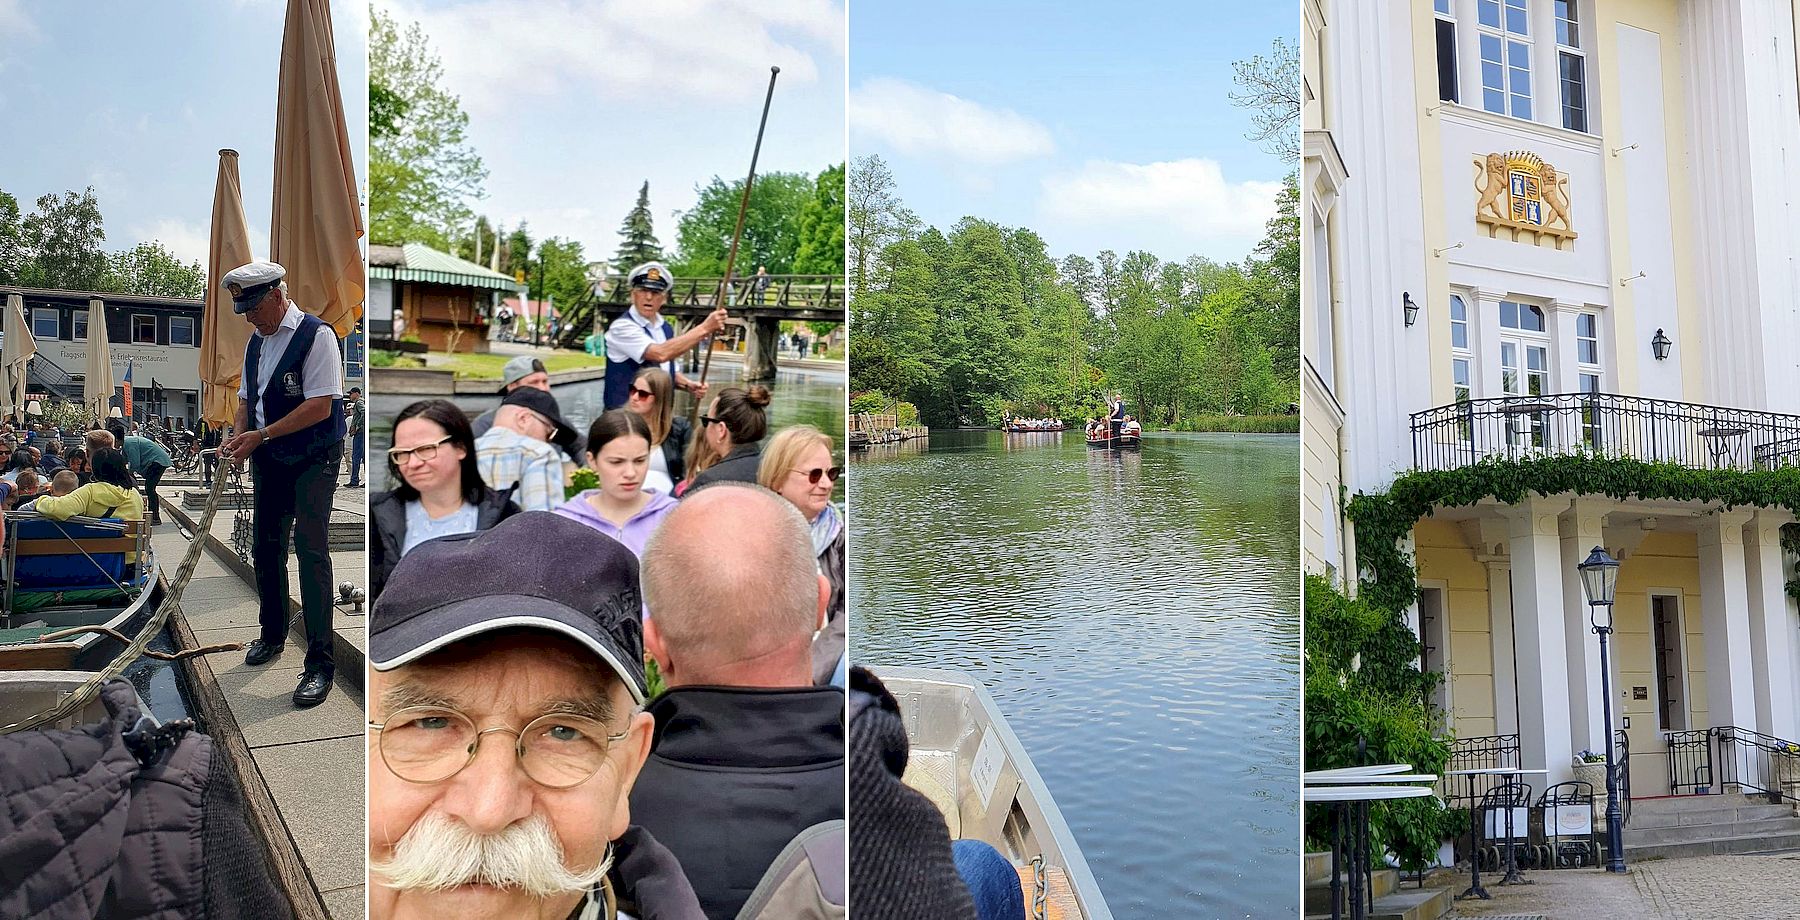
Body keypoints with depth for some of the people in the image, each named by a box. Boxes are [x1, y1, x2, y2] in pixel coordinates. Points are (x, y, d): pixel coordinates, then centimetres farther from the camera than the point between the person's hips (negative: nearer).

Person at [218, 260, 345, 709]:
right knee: (265, 548, 15)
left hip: (313, 461, -8)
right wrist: (238, 437, 1)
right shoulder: (256, 342, 12)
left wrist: (261, 435, -19)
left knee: (310, 551, -13)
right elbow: (246, 399, 20)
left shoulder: (316, 335, -13)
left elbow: (319, 406, -19)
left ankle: (320, 664, -11)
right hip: (269, 461, 8)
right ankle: (272, 635, 33)